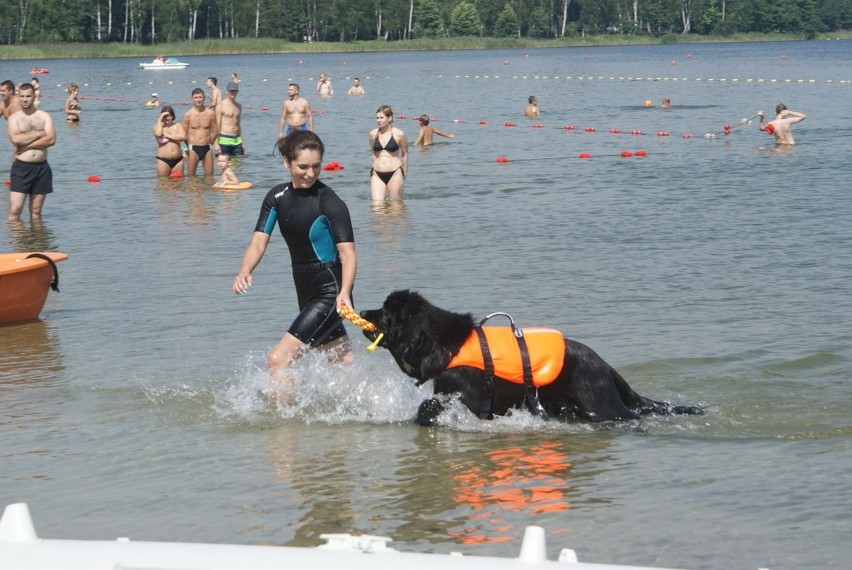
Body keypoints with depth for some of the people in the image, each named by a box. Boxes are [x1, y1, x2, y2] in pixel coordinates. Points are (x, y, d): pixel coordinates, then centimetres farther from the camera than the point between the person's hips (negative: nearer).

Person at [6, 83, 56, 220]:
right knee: (15, 209, -11)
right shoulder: (14, 118, 3)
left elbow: (51, 140, -8)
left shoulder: (44, 116, 8)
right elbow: (16, 139, -16)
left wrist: (27, 144, -12)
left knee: (36, 211, 7)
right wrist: (40, 133, -10)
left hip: (41, 168, 2)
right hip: (21, 167, -2)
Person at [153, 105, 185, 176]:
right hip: (163, 160, -2)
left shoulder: (178, 126, 9)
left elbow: (183, 137, -9)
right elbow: (158, 134, -19)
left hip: (178, 160, 2)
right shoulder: (158, 126, 5)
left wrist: (167, 136, -10)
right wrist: (160, 119, -8)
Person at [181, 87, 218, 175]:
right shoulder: (188, 115, -3)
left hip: (207, 148, 2)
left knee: (209, 175, 5)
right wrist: (188, 146, 0)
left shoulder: (210, 113, 2)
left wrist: (209, 142, 9)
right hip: (193, 148, -2)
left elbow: (215, 132, 12)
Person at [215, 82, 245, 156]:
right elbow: (217, 125, -7)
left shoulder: (239, 106, 15)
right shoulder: (221, 106, -4)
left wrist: (241, 143, 20)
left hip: (237, 141, 6)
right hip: (224, 141, -6)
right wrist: (216, 143, -13)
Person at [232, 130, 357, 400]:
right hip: (307, 294, 7)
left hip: (330, 294, -7)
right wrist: (244, 272, -20)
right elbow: (259, 240, 0)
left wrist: (344, 292, -36)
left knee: (278, 359, -15)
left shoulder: (330, 203, -15)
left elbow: (348, 252, -19)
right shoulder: (277, 197, 4)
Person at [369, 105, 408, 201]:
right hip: (377, 175, 2)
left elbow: (404, 154, 7)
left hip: (394, 174, -2)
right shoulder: (373, 134, 4)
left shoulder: (399, 134, -4)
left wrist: (404, 173, 11)